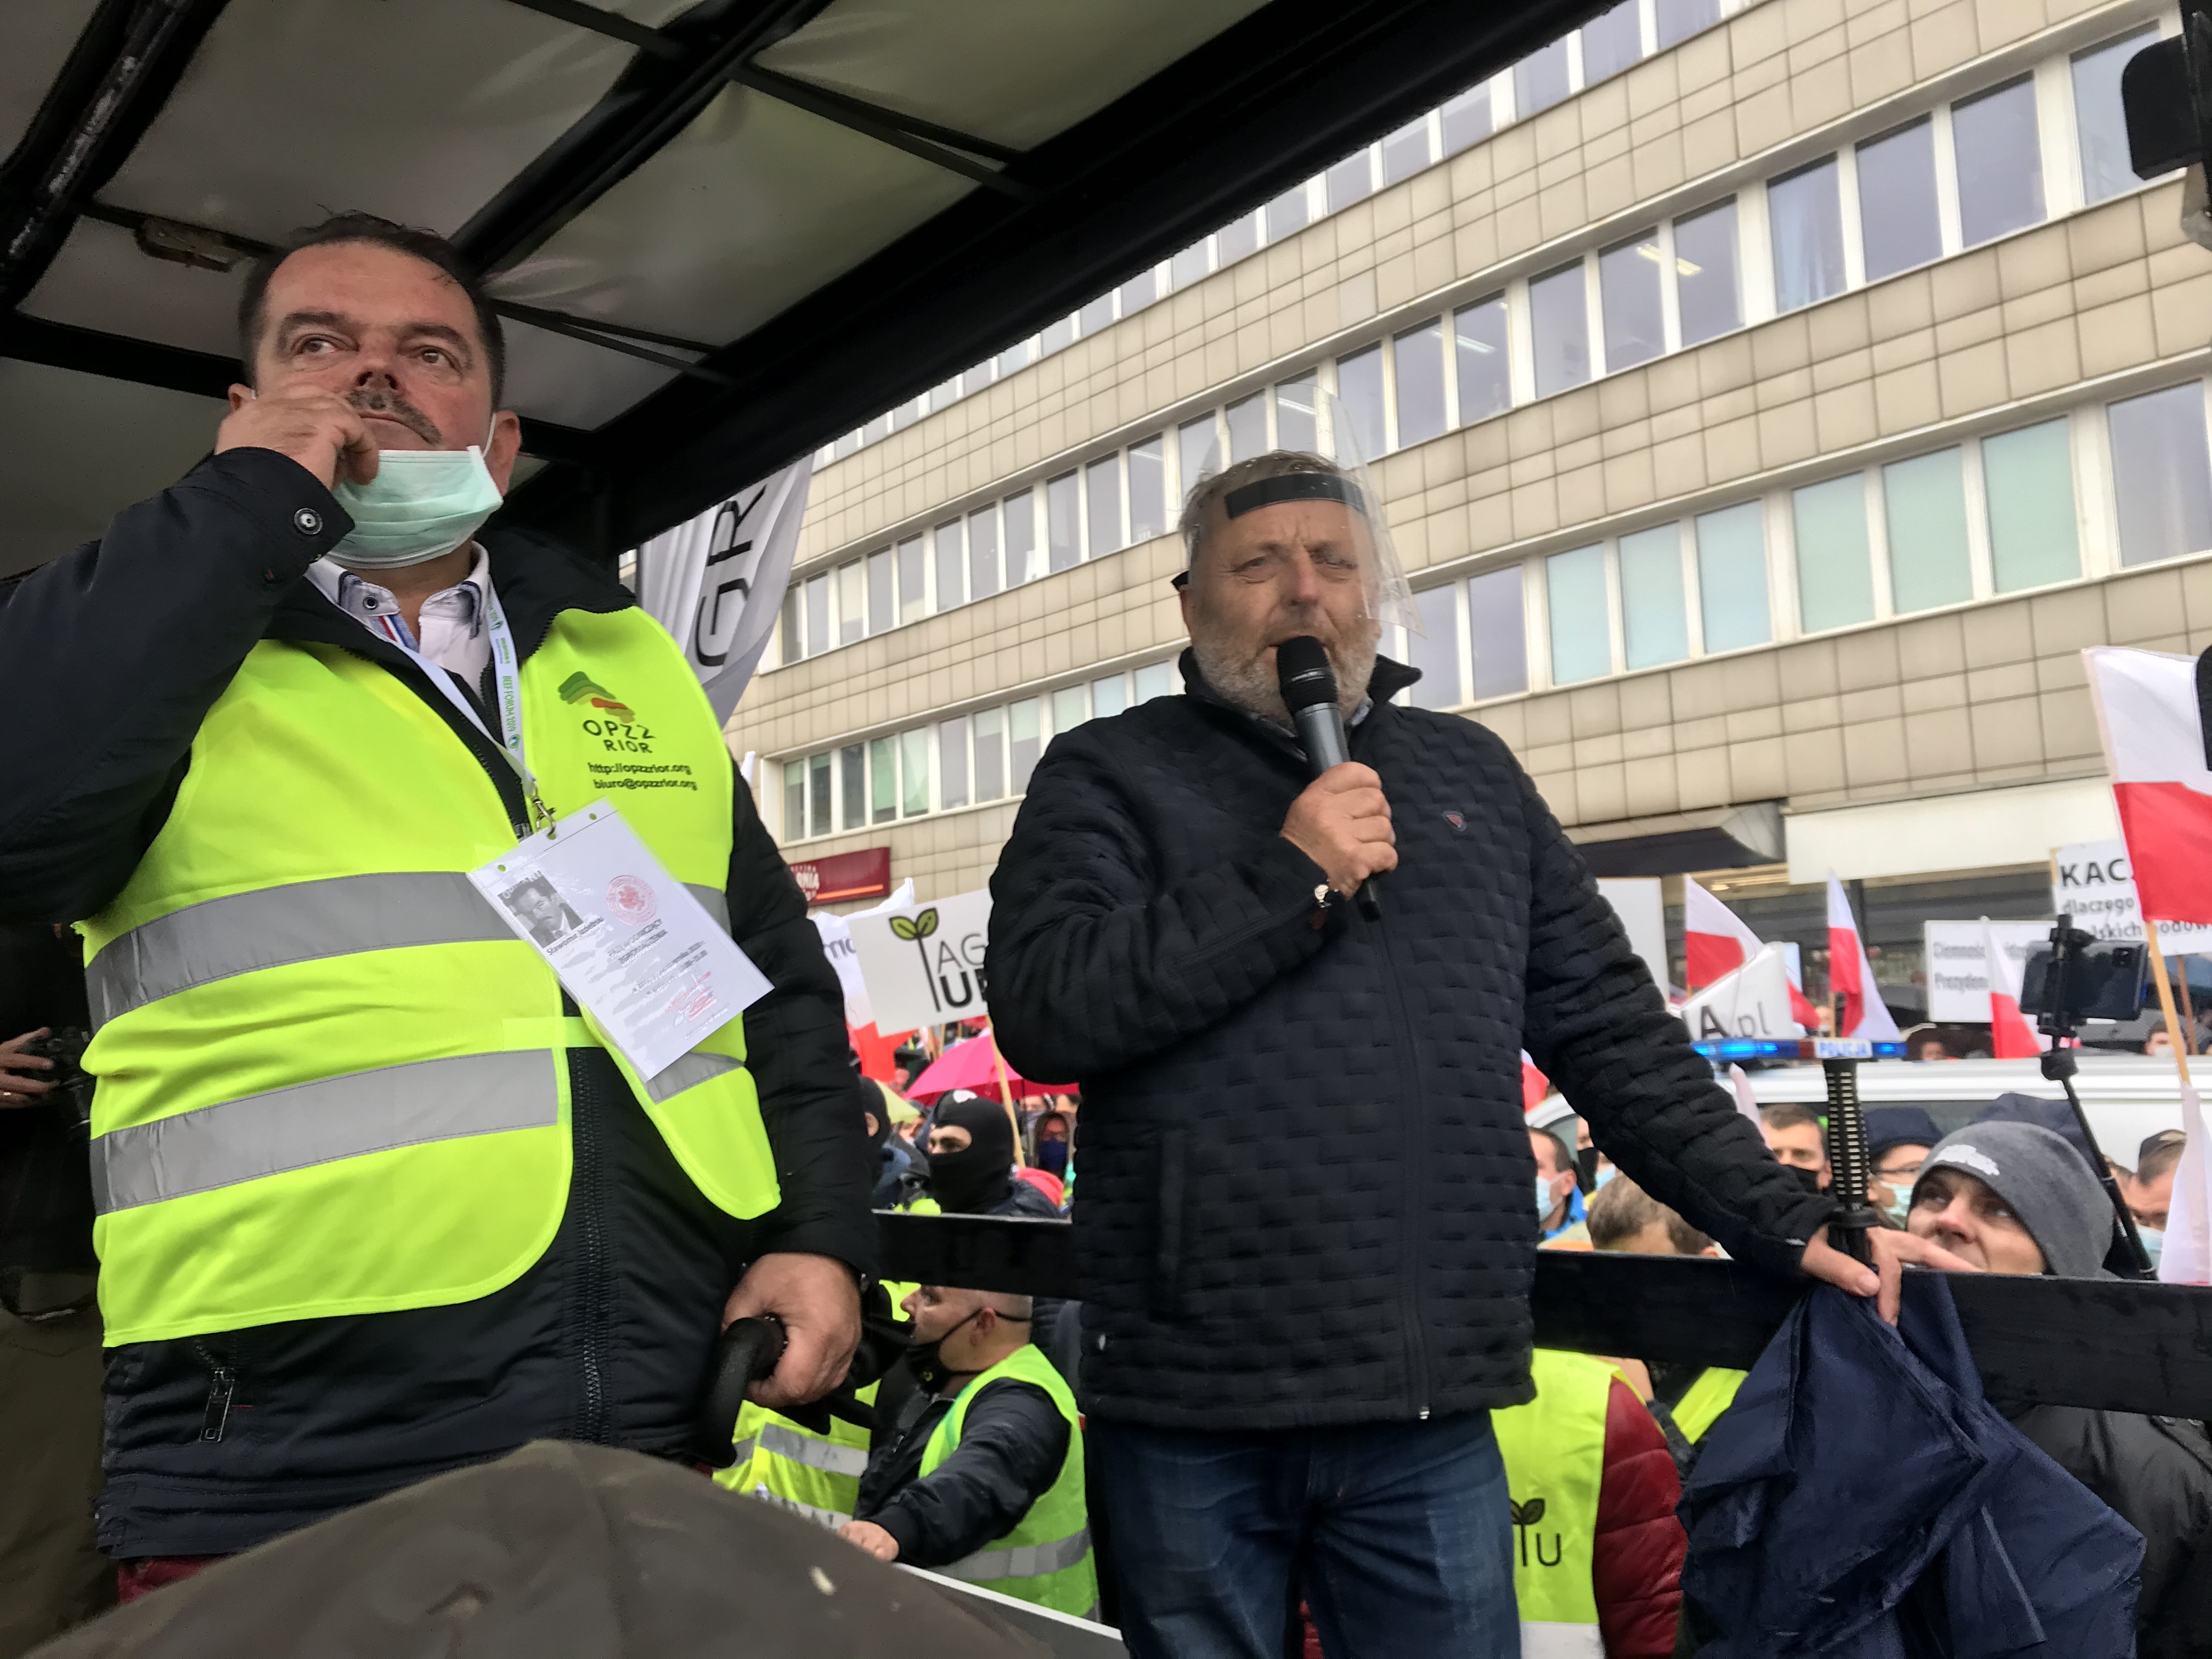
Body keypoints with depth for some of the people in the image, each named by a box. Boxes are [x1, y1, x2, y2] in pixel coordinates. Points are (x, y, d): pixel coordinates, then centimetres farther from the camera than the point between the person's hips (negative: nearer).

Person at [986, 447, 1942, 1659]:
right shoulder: (1109, 776, 3)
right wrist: (1287, 883, -15)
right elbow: (1039, 1010, -12)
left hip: (1434, 1413, 3)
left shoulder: (1469, 773, 13)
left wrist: (1780, 1223, 9)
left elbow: (1607, 1028, 15)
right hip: (1190, 1411, -2)